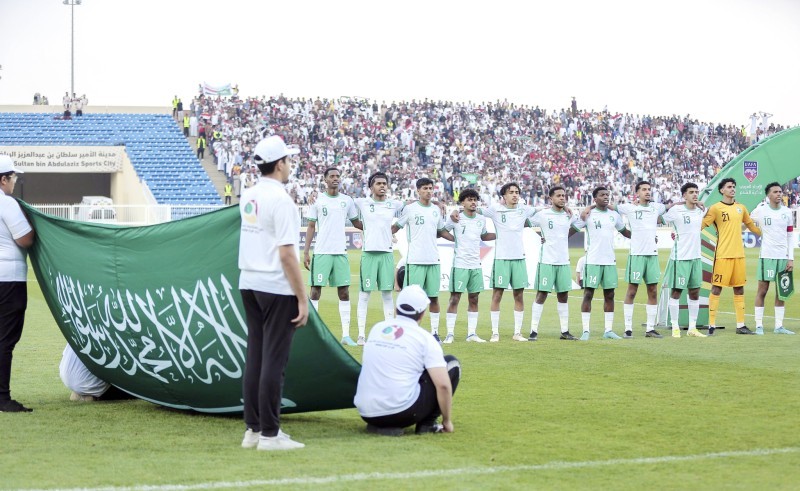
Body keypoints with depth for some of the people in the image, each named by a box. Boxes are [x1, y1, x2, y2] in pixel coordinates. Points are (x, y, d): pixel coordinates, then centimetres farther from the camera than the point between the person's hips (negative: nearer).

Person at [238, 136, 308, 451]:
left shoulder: (248, 197, 10)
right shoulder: (281, 200, -14)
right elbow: (286, 254, -18)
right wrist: (302, 299, -16)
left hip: (248, 284, 8)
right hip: (277, 287, -8)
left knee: (255, 357, 12)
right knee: (274, 360, -4)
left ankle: (253, 429, 15)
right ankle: (269, 434, -2)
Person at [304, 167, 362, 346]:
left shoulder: (347, 201, 9)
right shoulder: (317, 200, 2)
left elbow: (357, 222, 18)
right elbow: (311, 227, 4)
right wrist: (306, 252, -2)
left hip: (341, 252, 3)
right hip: (321, 252, -3)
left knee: (344, 292, 1)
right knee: (316, 290, -2)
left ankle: (346, 334, 3)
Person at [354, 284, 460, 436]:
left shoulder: (376, 328, 14)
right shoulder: (425, 338, -2)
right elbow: (443, 385, -8)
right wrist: (447, 421, 5)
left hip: (366, 414, 5)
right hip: (401, 414, -5)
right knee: (451, 363, 10)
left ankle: (380, 425, 13)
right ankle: (427, 423, 7)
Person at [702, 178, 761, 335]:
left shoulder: (741, 208, 13)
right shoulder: (715, 208, -4)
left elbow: (751, 225, 25)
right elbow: (701, 225, -9)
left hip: (739, 254, 6)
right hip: (722, 255, -6)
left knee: (739, 289, 8)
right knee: (717, 288, -5)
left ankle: (741, 325, 13)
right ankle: (712, 325, -2)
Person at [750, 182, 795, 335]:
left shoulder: (787, 212, 7)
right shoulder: (760, 211, -3)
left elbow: (790, 237, 9)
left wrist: (791, 258, 4)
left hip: (783, 257, 4)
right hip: (766, 256, -4)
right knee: (762, 291, -1)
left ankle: (779, 326, 8)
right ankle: (759, 325, 2)